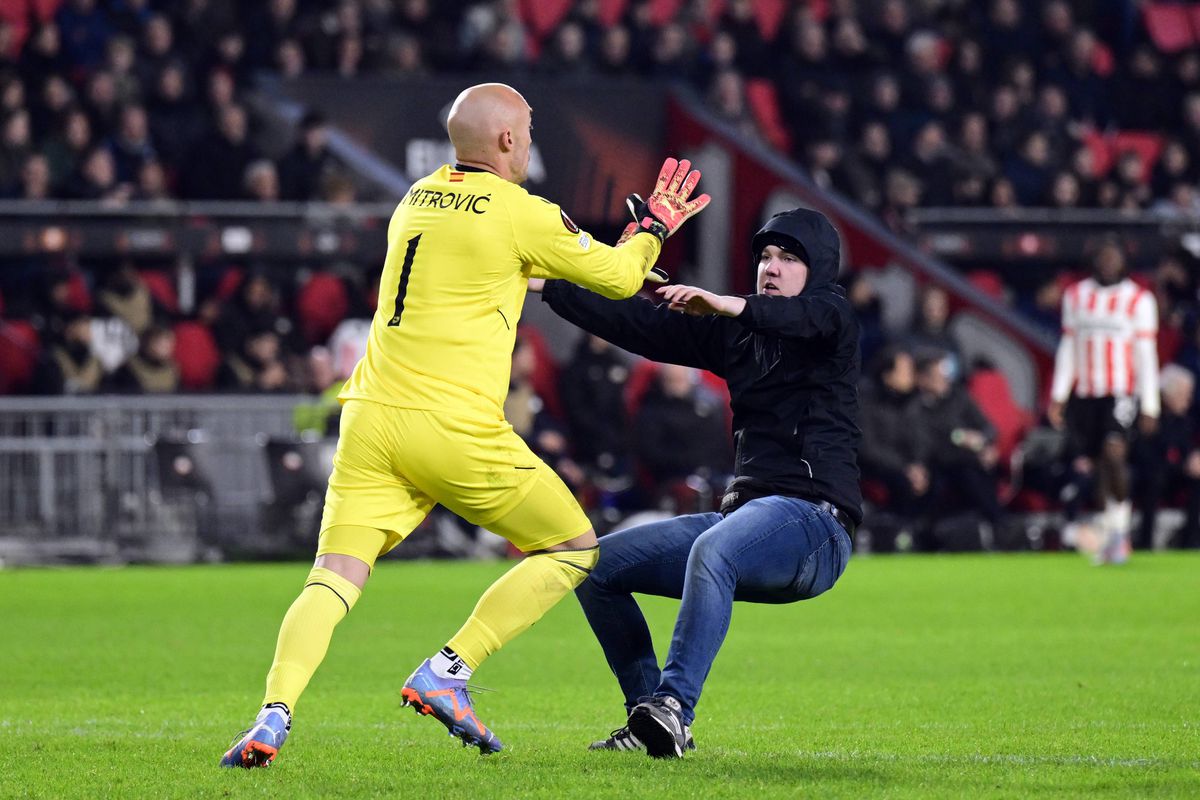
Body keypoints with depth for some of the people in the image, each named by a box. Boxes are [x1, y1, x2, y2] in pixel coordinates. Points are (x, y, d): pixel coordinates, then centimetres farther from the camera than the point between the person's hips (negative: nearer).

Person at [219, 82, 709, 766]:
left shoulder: (417, 200, 17)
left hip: (371, 421, 6)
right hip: (454, 428, -6)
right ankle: (447, 672, 0)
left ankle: (274, 715, -24)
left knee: (334, 579, 0)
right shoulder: (519, 213, -4)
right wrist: (655, 227, 25)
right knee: (576, 550, 10)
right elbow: (617, 278, 6)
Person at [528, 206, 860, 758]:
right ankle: (648, 719, -1)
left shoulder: (831, 315, 1)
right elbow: (639, 324, 15)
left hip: (814, 520, -8)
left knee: (712, 550, -39)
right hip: (744, 515, 8)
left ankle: (673, 705, -45)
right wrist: (543, 286, 8)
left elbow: (803, 318, -24)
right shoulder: (734, 334, 19)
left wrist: (725, 305, -43)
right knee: (597, 565, 3)